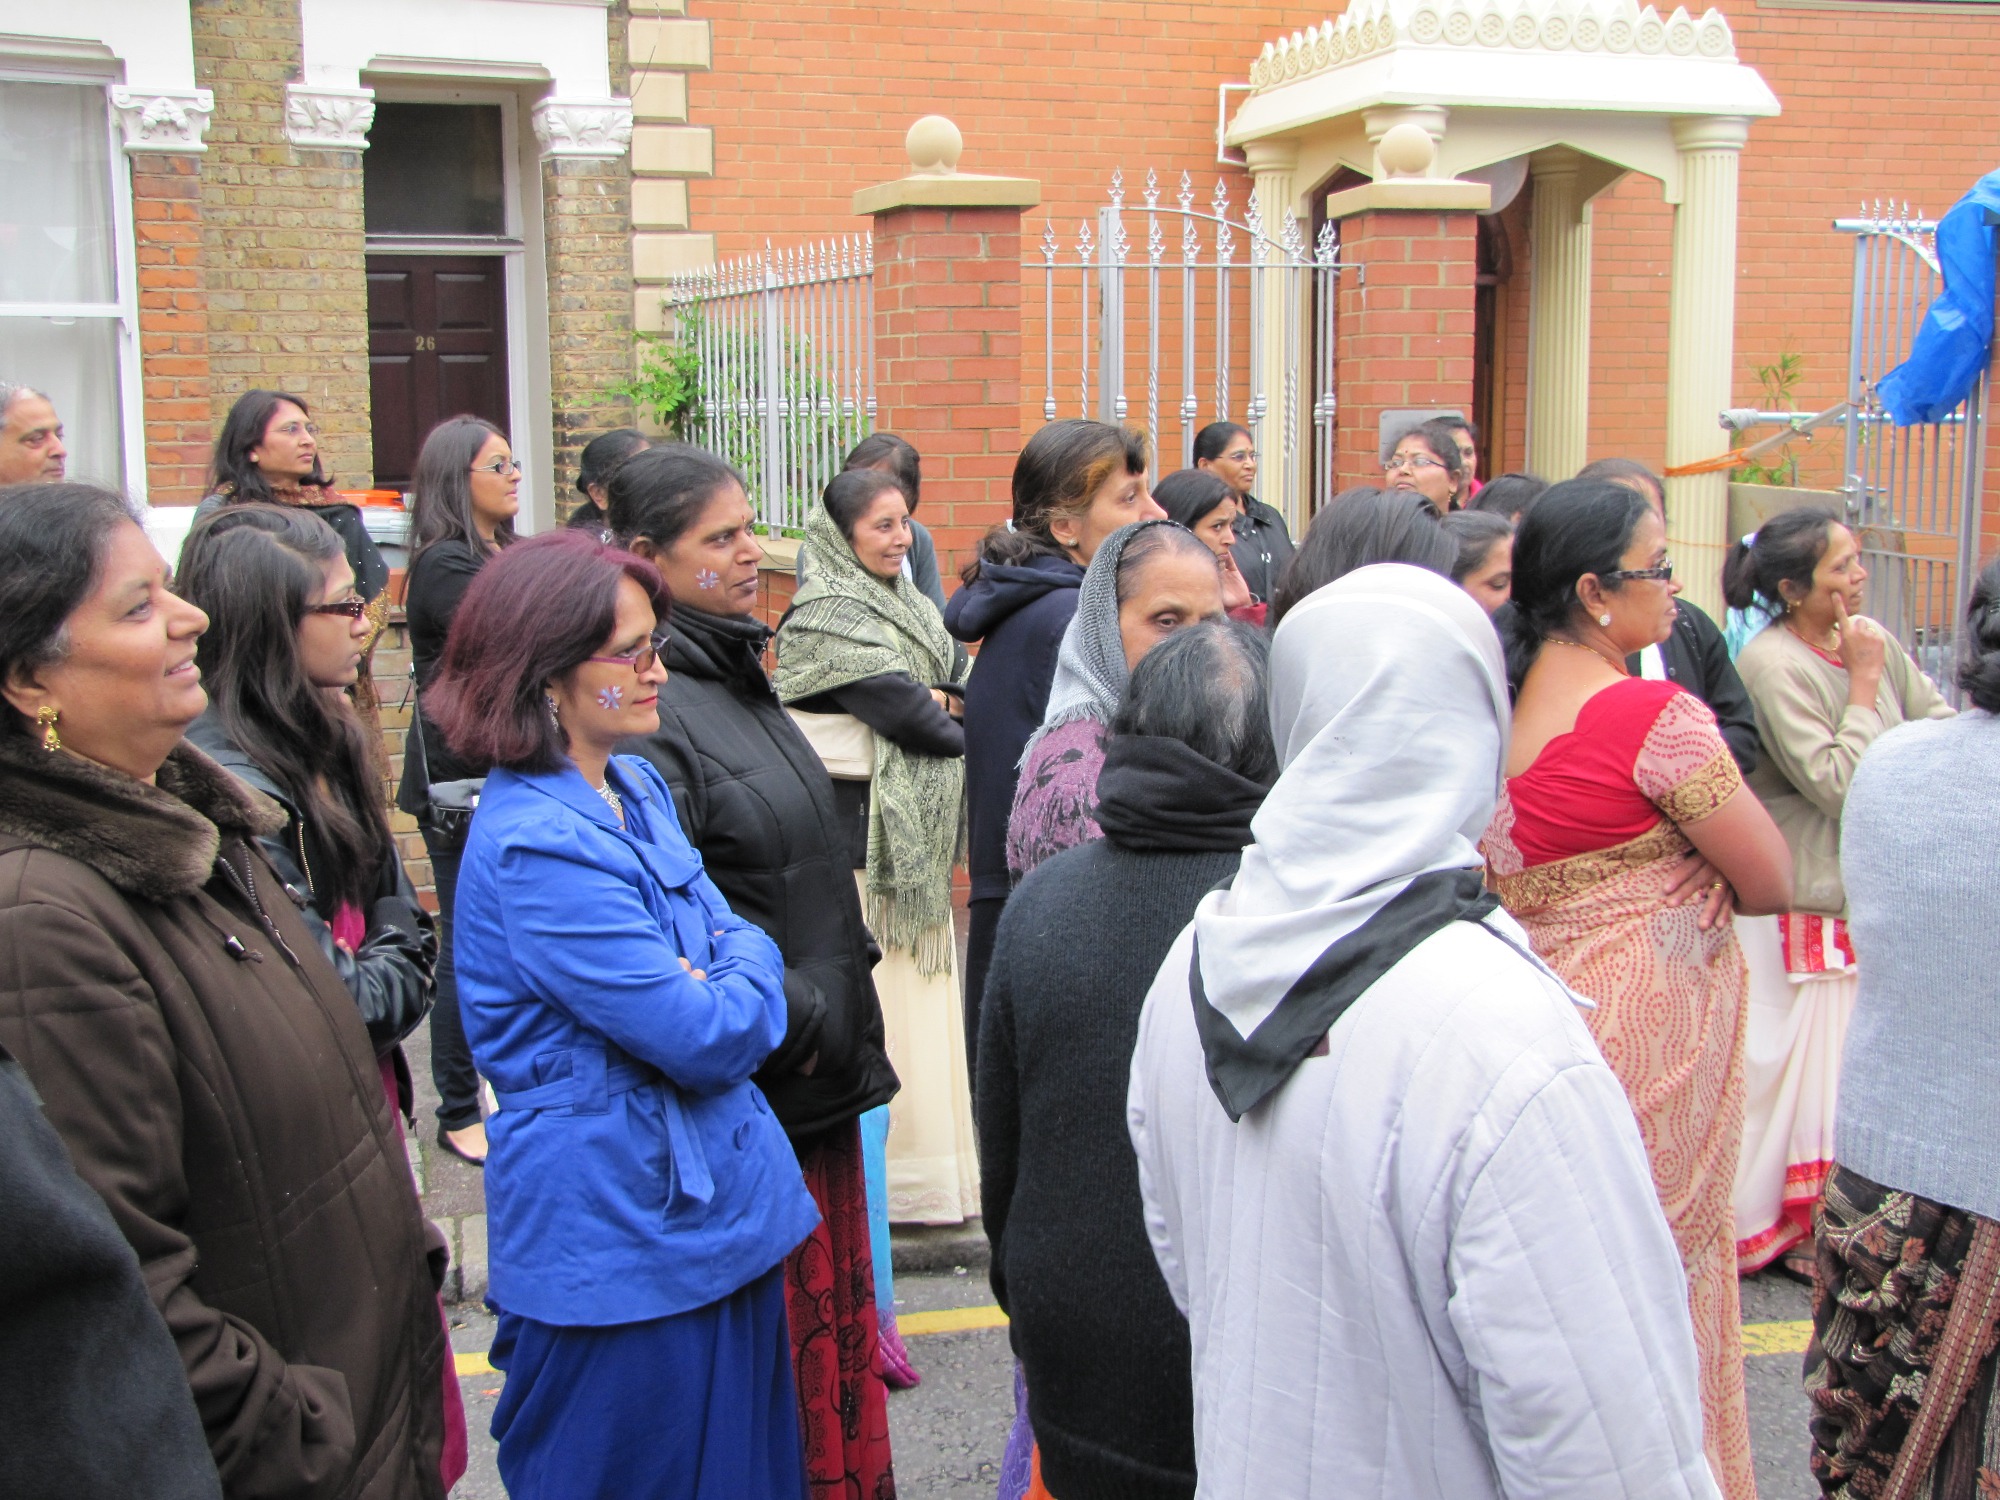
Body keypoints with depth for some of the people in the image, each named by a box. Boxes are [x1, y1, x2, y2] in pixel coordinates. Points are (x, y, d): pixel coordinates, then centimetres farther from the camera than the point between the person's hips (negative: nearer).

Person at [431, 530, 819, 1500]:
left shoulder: (638, 790, 7)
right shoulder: (537, 846, -22)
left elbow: (739, 937, 13)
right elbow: (710, 1038, -24)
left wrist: (716, 981, -8)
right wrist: (744, 978, -3)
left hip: (721, 1212, 9)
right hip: (622, 1253, -9)